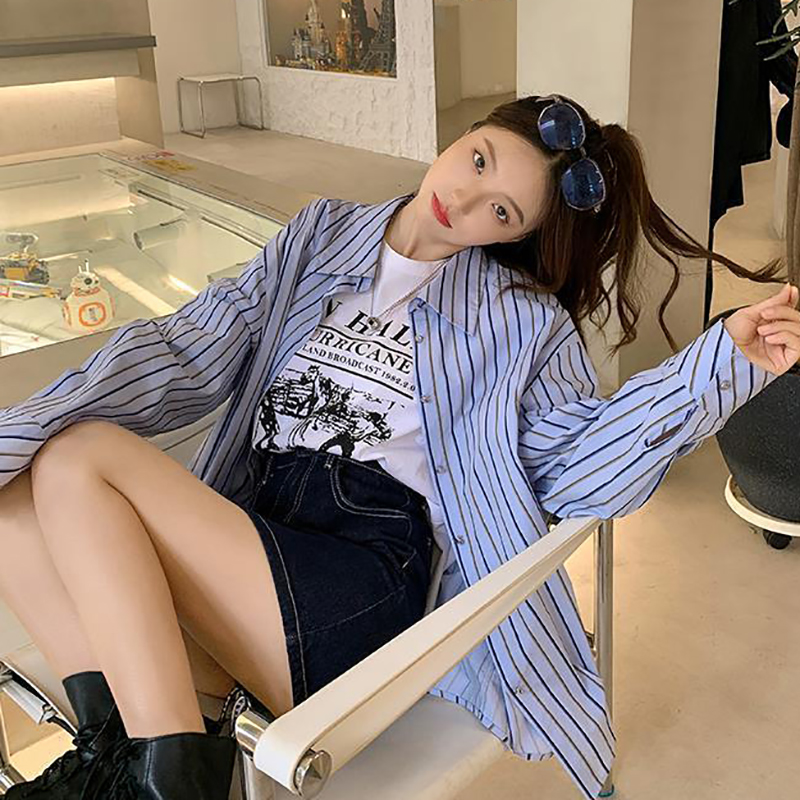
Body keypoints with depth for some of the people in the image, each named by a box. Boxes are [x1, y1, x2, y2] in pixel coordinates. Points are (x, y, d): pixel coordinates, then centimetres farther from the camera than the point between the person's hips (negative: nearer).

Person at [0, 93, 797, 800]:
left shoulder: (522, 319, 8)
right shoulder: (321, 235, 17)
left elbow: (577, 468, -2)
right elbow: (191, 352, 9)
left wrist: (724, 355, -10)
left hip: (368, 568, -5)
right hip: (242, 527, 5)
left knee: (79, 461, -19)